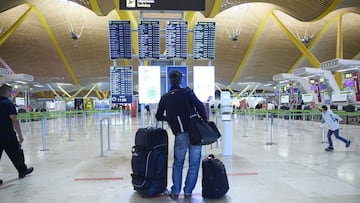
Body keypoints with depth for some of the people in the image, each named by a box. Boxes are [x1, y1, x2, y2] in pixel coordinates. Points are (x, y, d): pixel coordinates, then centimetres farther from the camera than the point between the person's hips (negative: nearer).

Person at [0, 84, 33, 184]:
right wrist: (20, 135, -15)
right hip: (8, 136, -6)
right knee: (16, 153, 12)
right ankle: (22, 170, 29)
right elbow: (14, 120, -19)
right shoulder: (9, 104, -13)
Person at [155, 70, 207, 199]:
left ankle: (175, 192, 21)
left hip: (180, 135, 2)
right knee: (194, 163, 11)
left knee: (178, 163, 19)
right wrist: (205, 121, -2)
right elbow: (199, 105, -11)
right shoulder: (187, 92, 1)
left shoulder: (165, 98, 10)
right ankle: (188, 192, 18)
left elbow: (159, 117, 18)